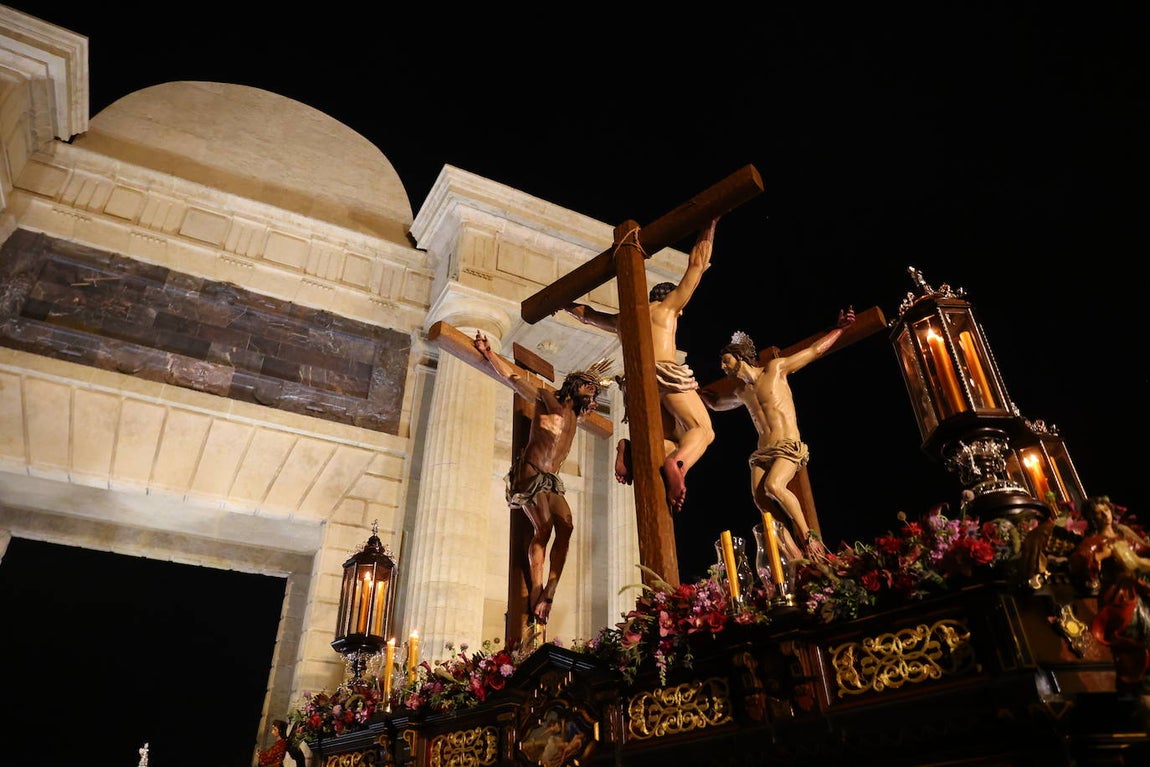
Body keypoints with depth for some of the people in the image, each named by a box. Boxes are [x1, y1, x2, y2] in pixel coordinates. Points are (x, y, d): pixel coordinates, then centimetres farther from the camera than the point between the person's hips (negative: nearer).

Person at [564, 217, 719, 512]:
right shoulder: (667, 306, 16)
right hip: (668, 374, -5)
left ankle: (634, 450, -19)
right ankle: (677, 464, -38)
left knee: (672, 443, 12)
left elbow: (585, 313, 39)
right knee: (702, 430, -5)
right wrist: (709, 226, 27)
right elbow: (697, 263, 17)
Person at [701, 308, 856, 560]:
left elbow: (815, 350, 6)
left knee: (773, 486, -31)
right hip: (762, 452, 6)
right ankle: (794, 553, -16)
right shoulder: (741, 392, 19)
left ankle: (808, 536, -16)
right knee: (760, 499, -18)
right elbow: (717, 403, 40)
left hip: (789, 447, -5)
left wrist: (839, 328, 2)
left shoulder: (775, 369, 3)